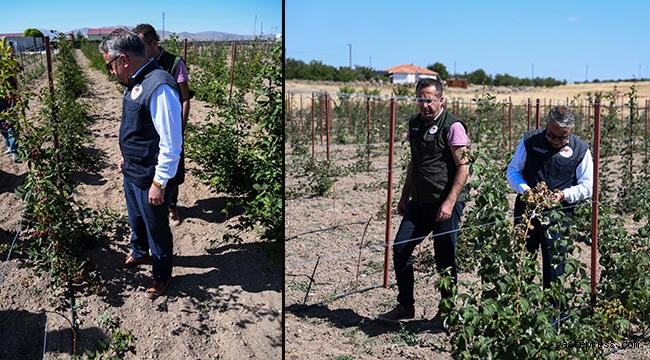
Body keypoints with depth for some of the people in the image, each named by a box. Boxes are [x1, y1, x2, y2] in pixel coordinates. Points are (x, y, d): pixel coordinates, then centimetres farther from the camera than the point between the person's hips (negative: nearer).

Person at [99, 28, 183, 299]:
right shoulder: (136, 82, 1)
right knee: (136, 218, 29)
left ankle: (162, 275, 34)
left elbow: (171, 142, -27)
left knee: (156, 227, 11)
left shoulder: (159, 88, -28)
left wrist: (159, 183, -22)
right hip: (131, 170, 9)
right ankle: (139, 253, 56)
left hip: (149, 176, -9)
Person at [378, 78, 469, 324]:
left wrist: (449, 203, -20)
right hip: (419, 202, 7)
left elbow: (463, 168, -13)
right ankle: (405, 306, 18)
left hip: (445, 203, -7)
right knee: (400, 249, 4)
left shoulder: (452, 126, -10)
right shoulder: (415, 123, 12)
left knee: (444, 258, 1)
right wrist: (405, 197, 19)